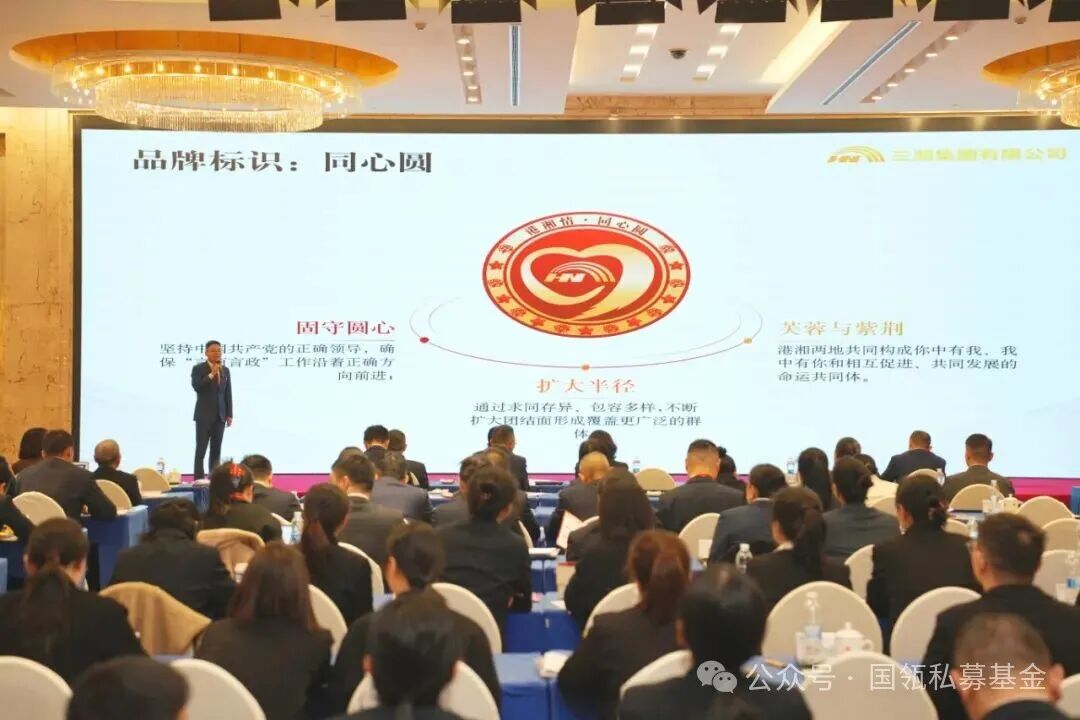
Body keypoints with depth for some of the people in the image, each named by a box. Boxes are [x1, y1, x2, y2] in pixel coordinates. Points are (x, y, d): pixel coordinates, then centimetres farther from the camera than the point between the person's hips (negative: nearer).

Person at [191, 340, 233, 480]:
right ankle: (199, 480, -4)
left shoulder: (226, 370, 10)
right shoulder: (198, 369, -2)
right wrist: (211, 374, -18)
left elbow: (228, 394, 10)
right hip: (204, 415, -4)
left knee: (216, 451, 5)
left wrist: (229, 415, 5)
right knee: (201, 450, -5)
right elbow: (196, 387, -17)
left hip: (220, 416, 4)